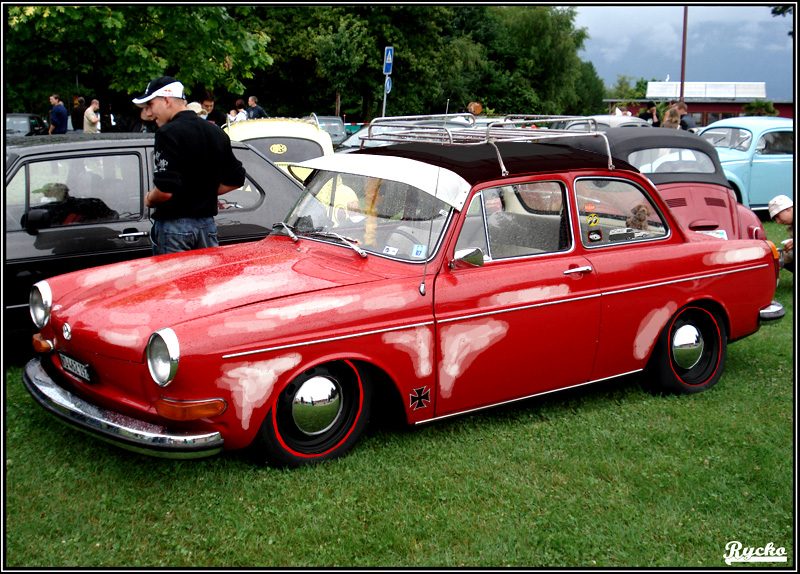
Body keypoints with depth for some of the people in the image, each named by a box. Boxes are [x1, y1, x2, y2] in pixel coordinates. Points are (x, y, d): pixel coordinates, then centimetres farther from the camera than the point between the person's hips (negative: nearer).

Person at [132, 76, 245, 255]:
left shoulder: (168, 133, -13)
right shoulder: (218, 133, 10)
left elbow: (165, 189, -22)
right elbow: (235, 180, 15)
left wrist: (149, 200, -2)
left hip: (173, 225, -7)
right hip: (208, 225, 7)